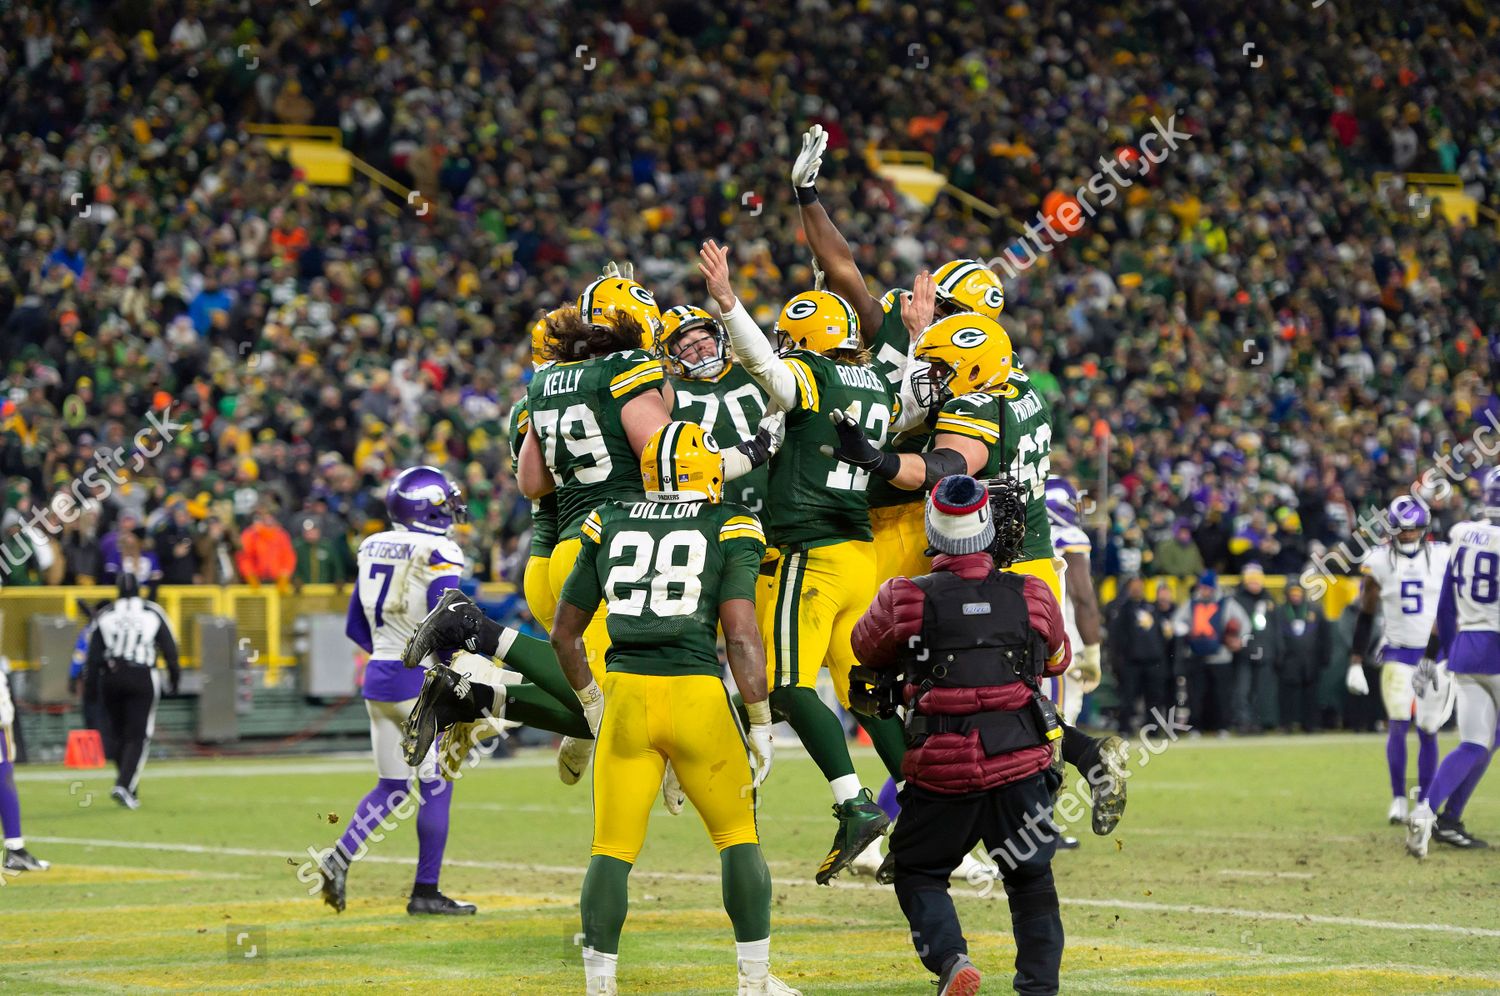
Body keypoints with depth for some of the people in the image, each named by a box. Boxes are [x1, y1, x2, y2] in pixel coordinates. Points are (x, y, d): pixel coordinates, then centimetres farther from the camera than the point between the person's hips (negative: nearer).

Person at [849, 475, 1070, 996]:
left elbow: (868, 651, 18)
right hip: (1020, 762, 1)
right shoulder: (1033, 597, 2)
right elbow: (1058, 659, 23)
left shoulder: (904, 599, -4)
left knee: (918, 873, 16)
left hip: (939, 769, -1)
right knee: (1031, 877, 21)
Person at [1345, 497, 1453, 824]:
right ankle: (1398, 799, -1)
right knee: (1398, 724, -12)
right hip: (1397, 655, 0)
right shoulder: (1379, 563, -2)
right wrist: (1356, 664, 2)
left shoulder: (1443, 557, -2)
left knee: (1428, 731, 2)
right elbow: (1365, 616, 4)